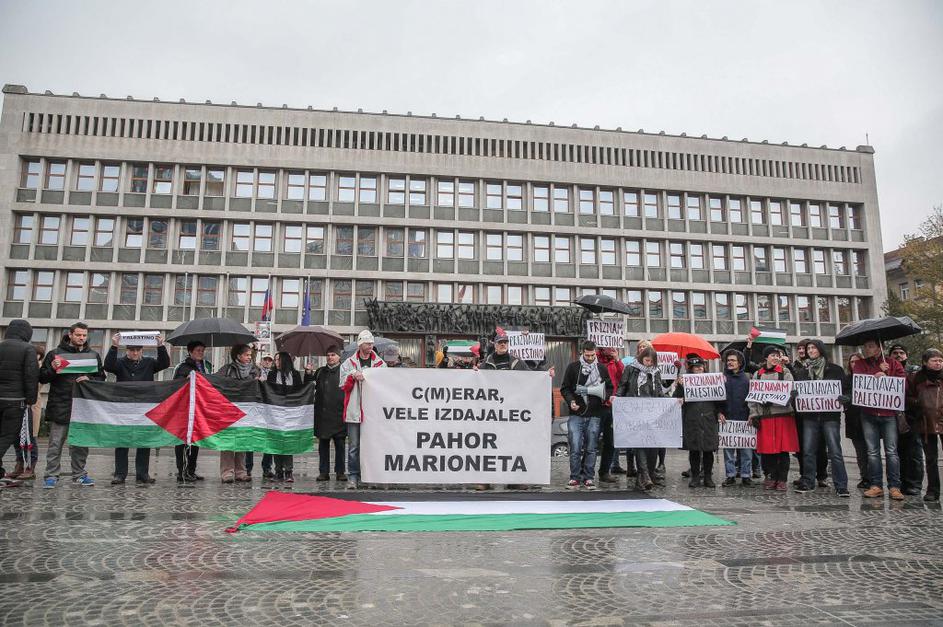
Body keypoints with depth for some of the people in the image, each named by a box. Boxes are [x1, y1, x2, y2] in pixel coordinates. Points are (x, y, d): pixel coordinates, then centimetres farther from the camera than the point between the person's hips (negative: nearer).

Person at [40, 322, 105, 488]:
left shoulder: (94, 355, 13)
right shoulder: (55, 353, 4)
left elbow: (101, 378, 13)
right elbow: (42, 378, 4)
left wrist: (89, 379, -7)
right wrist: (53, 369, -15)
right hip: (59, 406, -3)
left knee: (81, 443, 8)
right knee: (56, 443, 0)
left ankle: (79, 474, 17)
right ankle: (52, 475, 8)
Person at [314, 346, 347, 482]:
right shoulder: (320, 372, 15)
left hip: (338, 413, -3)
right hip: (322, 414, 4)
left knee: (340, 444, 3)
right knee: (323, 444, 7)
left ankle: (340, 472, 10)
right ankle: (323, 472, 13)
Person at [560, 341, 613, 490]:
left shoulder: (602, 369, 10)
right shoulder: (573, 367, 4)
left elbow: (609, 388, 18)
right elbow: (564, 388, 6)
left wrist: (606, 396, -3)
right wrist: (571, 401, -11)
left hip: (594, 415, 2)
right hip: (576, 414, -2)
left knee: (591, 449, 5)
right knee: (575, 448, -5)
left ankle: (588, 477, 14)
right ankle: (575, 477, 6)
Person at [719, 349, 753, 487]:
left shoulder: (747, 378, 7)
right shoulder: (722, 377, 7)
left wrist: (752, 414, -3)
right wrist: (719, 413, -4)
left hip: (744, 419, 0)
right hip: (727, 419, 0)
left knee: (746, 449, 2)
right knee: (728, 449, 4)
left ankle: (746, 475, 11)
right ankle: (730, 475, 11)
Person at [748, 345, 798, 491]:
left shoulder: (785, 372, 6)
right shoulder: (757, 374, 12)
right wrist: (754, 414, 2)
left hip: (783, 415, -2)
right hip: (764, 416, 2)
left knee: (783, 449, -2)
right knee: (768, 448, 2)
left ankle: (782, 479, 7)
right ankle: (773, 477, 15)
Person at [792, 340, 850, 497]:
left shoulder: (835, 369, 5)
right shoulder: (801, 371, 12)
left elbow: (845, 388, 5)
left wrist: (845, 398, -16)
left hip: (830, 415, -2)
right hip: (810, 415, 3)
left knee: (835, 451, -4)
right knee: (808, 450, 4)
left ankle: (841, 486, 2)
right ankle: (807, 482, 14)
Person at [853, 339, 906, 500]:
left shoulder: (894, 364, 6)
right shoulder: (859, 364, 10)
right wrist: (877, 374, -15)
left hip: (889, 413, -1)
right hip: (868, 413, 1)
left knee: (891, 451, -1)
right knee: (873, 451, 4)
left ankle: (894, 487, 4)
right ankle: (876, 486, 9)